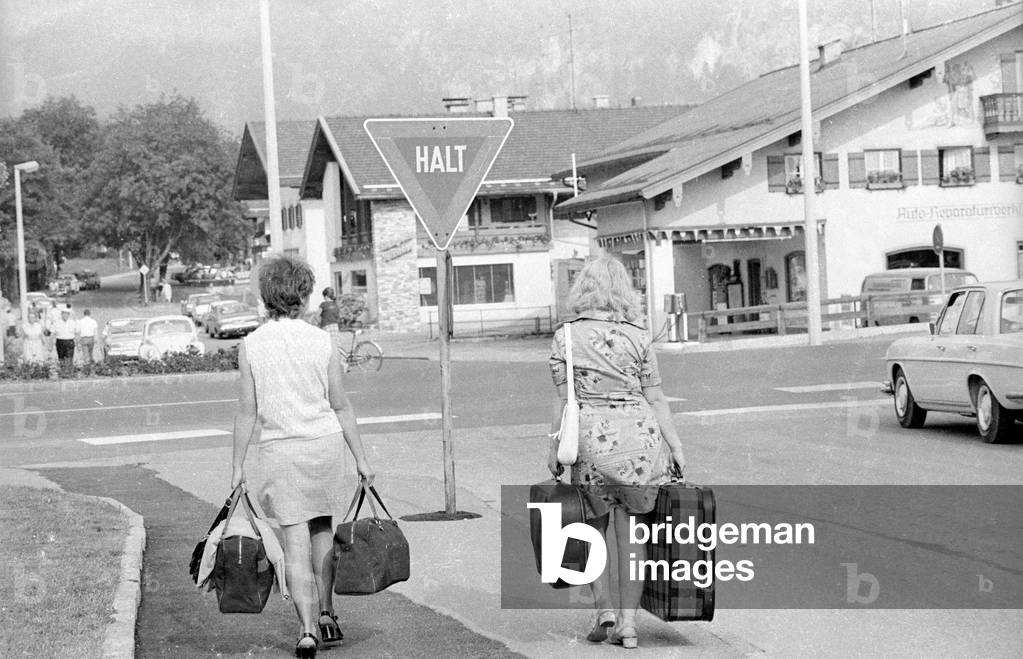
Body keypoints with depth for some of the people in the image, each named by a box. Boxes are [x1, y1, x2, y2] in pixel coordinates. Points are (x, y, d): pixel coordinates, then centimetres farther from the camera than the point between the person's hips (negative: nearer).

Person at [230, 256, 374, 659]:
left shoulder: (252, 345, -5)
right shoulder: (321, 341, -2)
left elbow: (248, 411, -3)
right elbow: (341, 405, 1)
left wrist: (238, 466, 4)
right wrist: (360, 458, 8)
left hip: (278, 446, -1)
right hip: (324, 441, 1)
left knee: (295, 538, 1)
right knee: (322, 526, 20)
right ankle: (326, 613, 23)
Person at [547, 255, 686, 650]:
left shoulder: (566, 337, 2)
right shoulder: (637, 337, 3)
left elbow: (563, 398, 0)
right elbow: (654, 398, 3)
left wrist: (554, 447, 6)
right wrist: (675, 445, 8)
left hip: (591, 438, -1)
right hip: (640, 438, 1)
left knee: (593, 527, 17)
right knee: (631, 529, 8)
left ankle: (604, 610, 8)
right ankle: (628, 623, 9)